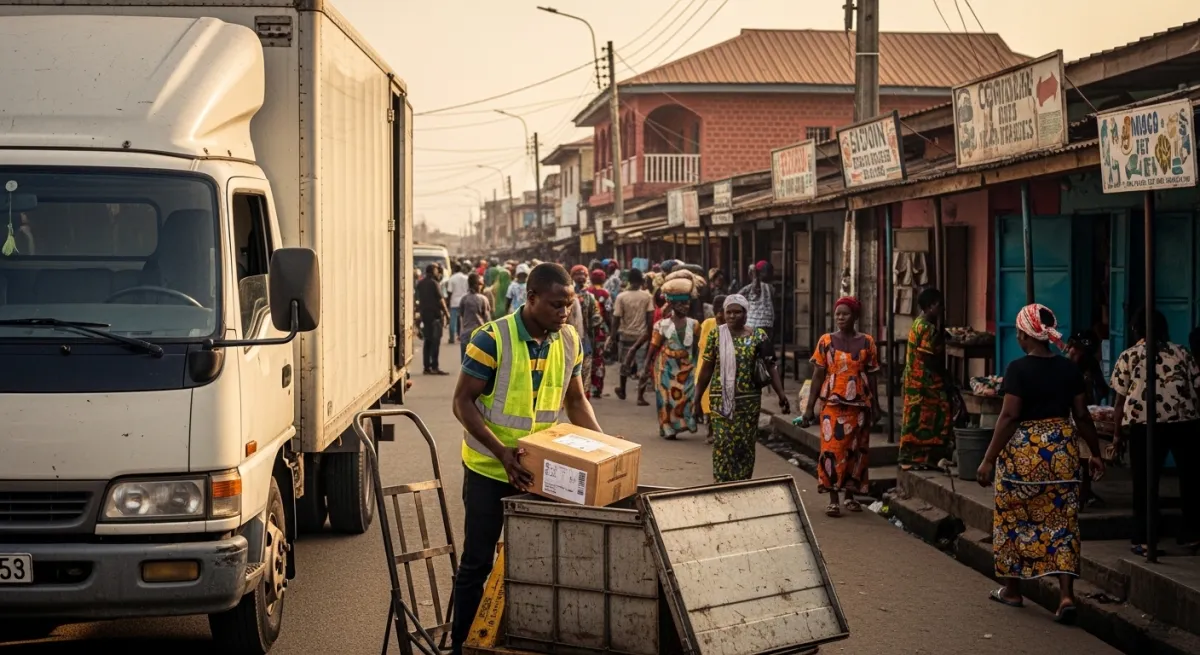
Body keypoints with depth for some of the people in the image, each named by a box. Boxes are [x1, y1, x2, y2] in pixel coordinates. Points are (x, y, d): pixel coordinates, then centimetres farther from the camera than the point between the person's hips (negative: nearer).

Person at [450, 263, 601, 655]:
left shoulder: (569, 341, -3)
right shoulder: (492, 339, -19)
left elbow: (576, 401, 9)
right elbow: (463, 402, -16)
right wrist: (501, 452, -27)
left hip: (540, 471, 4)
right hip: (489, 470, -4)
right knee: (477, 561, 5)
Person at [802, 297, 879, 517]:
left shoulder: (866, 342, 4)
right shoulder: (826, 341, 0)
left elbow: (871, 376, 8)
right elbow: (818, 375, 1)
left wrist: (875, 406, 6)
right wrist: (810, 407, -2)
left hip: (859, 404, 2)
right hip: (832, 404, -2)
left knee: (856, 449, 7)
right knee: (832, 448, -8)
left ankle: (850, 496, 19)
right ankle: (833, 500, -4)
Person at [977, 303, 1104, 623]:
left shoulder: (1019, 369, -12)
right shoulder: (1069, 368, 4)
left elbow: (1009, 417, -15)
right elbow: (1082, 415, 7)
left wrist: (989, 459, -12)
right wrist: (1095, 453, 18)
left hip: (1023, 452, -4)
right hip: (1062, 450, 4)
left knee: (1015, 520, 12)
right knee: (1061, 521, 5)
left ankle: (1012, 589, 24)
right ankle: (1066, 595, -6)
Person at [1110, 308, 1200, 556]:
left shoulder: (1128, 356, 8)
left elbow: (1120, 399, 4)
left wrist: (1118, 433, 10)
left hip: (1144, 424, -2)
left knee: (1145, 482, 4)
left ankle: (1143, 540, 4)